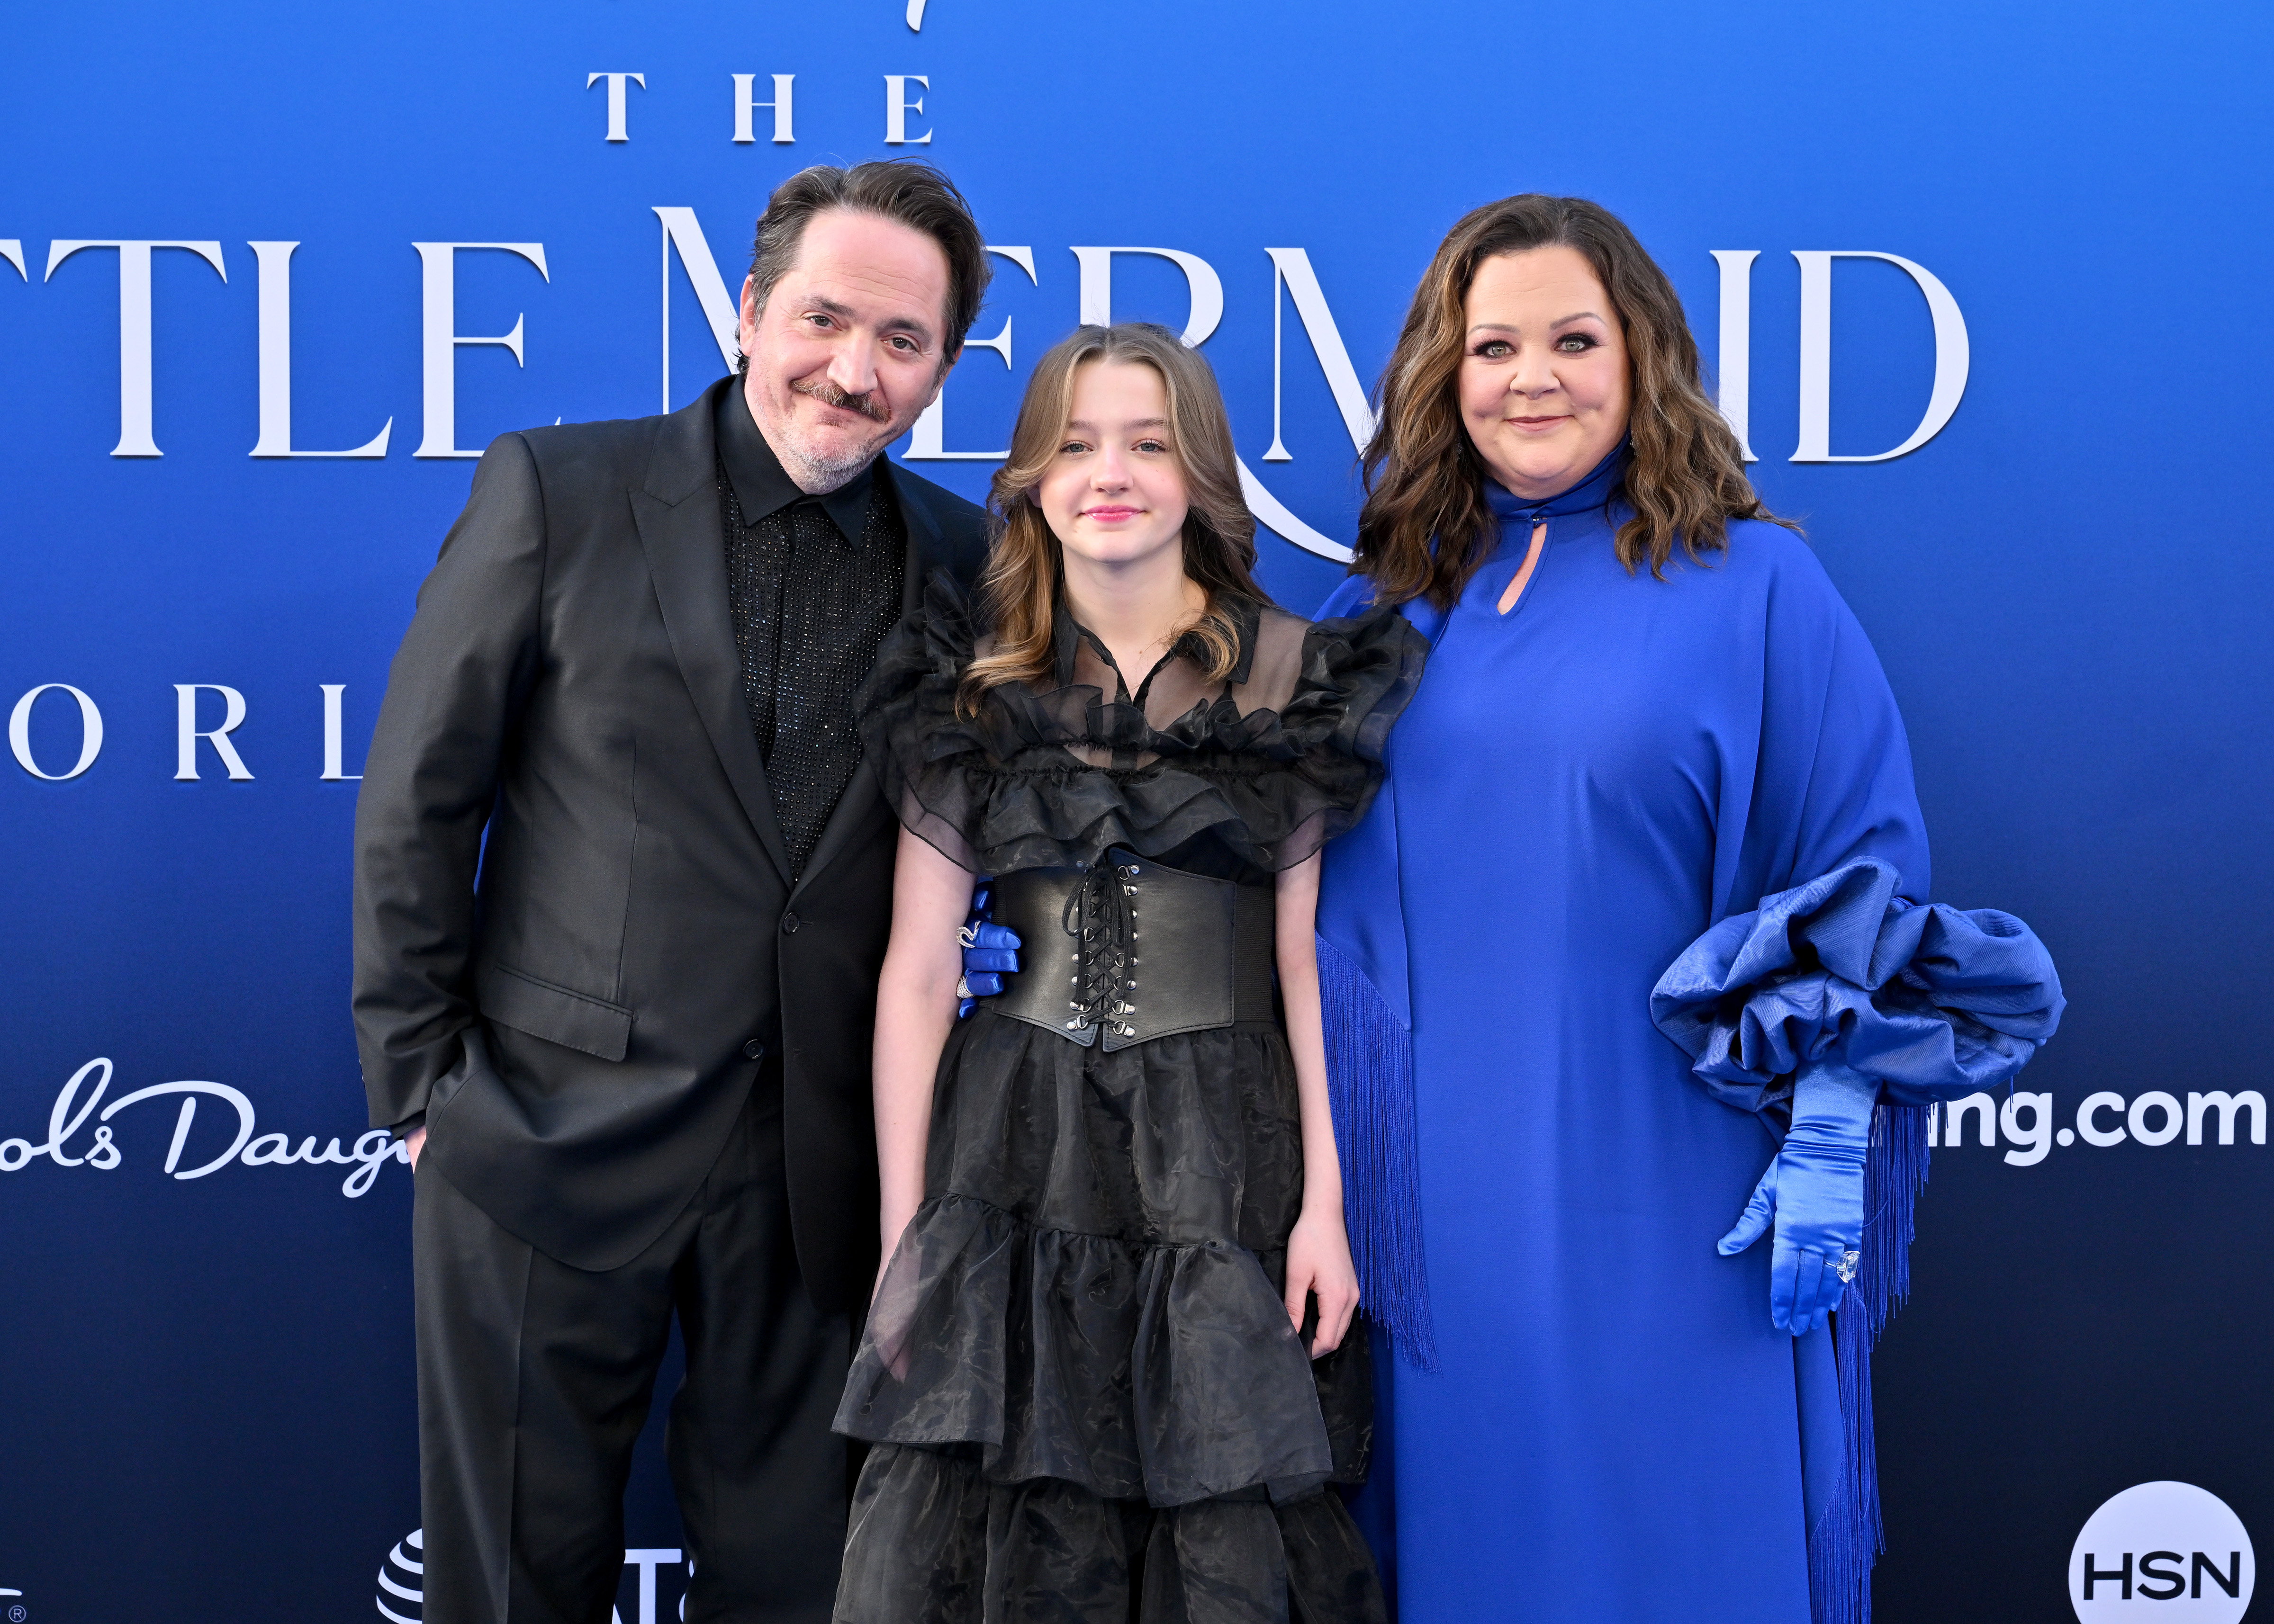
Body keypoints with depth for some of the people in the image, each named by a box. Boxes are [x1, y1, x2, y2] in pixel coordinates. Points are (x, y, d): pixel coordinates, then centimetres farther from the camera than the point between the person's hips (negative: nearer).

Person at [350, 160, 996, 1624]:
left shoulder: (965, 558, 4)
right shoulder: (557, 492, -5)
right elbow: (418, 802, -2)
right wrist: (418, 1077, -3)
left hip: (819, 1171, 2)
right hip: (555, 1132, -2)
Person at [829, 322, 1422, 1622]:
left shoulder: (1299, 682, 2)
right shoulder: (971, 689, 5)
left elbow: (1314, 960, -1)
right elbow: (918, 973, 3)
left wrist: (1325, 1203, -7)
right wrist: (903, 1233, -1)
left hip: (1228, 1151, -1)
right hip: (1014, 1140, 1)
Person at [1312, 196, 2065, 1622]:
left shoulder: (1752, 586, -2)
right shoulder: (1392, 601, 9)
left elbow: (1858, 882, -4)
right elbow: (1310, 879, 14)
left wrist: (1828, 1141, -11)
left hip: (1670, 1203, -3)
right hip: (1446, 1206, 4)